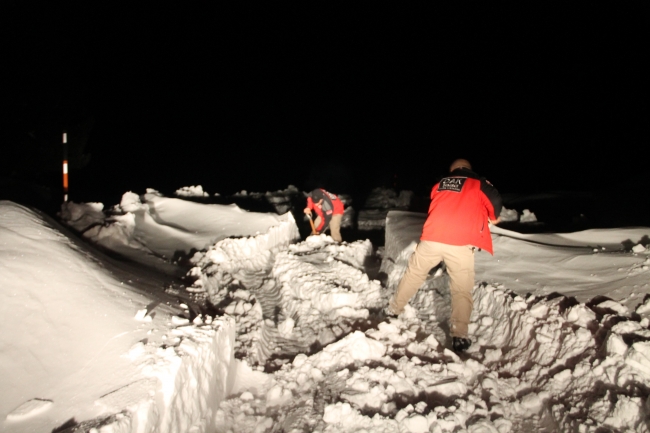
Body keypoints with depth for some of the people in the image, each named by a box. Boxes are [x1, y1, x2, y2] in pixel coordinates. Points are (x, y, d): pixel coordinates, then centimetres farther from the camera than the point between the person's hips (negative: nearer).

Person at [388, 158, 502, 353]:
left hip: (432, 238, 3)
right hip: (460, 244, -3)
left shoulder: (440, 184, 21)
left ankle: (394, 309, 34)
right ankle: (459, 336, 0)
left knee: (414, 273, 21)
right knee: (462, 289, 5)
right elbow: (495, 200, 1)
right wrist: (493, 218, 21)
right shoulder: (478, 184, 9)